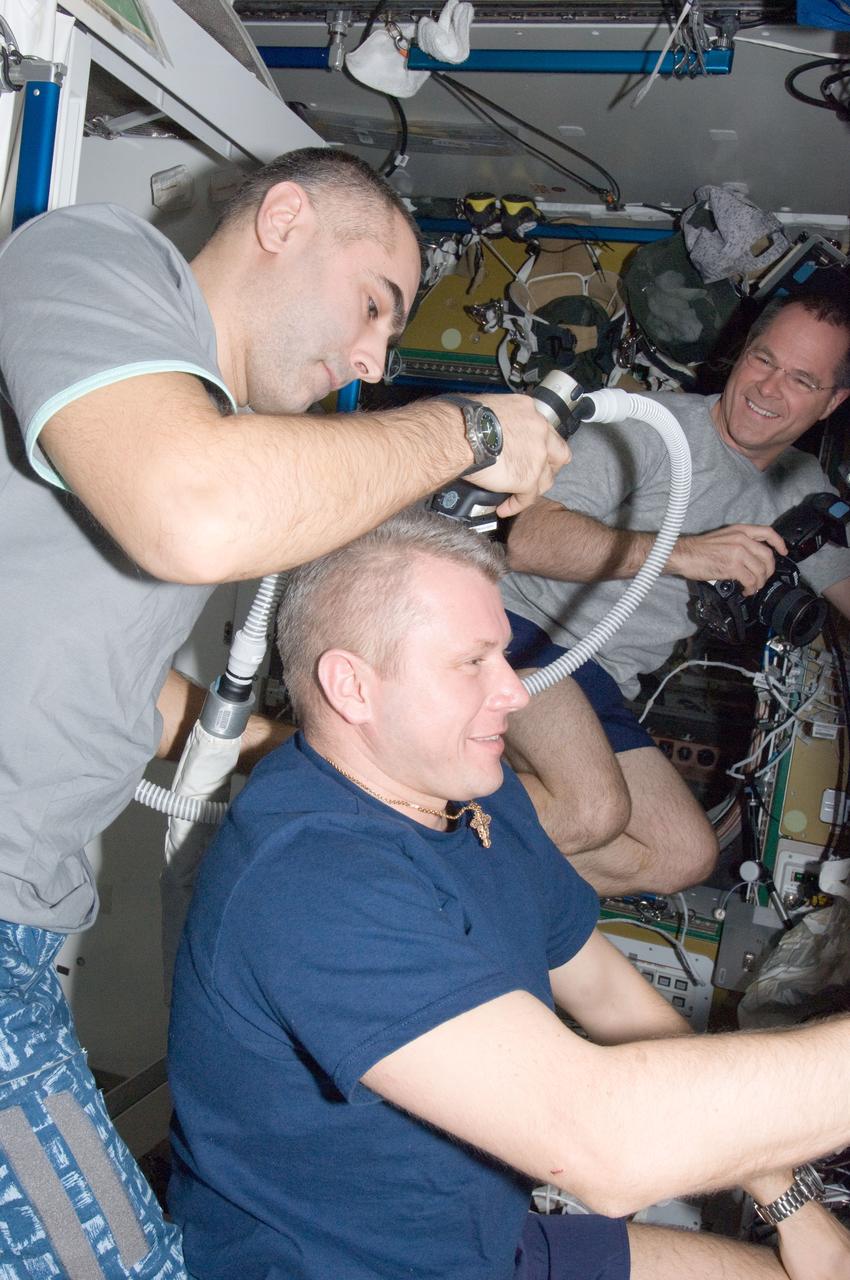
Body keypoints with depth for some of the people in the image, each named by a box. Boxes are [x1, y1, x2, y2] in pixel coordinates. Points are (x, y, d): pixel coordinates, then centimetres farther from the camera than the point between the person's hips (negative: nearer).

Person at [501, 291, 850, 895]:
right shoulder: (648, 425, -7)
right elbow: (531, 539, -20)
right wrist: (684, 552, -27)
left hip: (601, 688, 8)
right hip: (525, 625, -7)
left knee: (687, 857, -5)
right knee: (594, 811, -31)